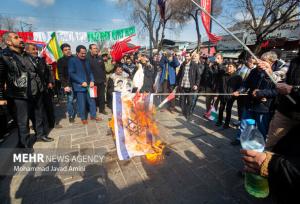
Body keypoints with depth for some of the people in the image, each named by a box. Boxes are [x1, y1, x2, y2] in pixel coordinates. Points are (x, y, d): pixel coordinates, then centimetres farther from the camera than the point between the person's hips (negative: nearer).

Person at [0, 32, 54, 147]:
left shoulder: (26, 55, 14)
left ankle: (40, 135, 37)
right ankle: (25, 145, 19)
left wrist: (40, 86, 20)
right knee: (23, 122, 4)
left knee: (38, 116, 18)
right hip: (20, 95, -6)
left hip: (36, 93, 7)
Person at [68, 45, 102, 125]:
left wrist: (92, 81, -2)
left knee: (92, 101, 10)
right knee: (82, 103, 3)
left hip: (88, 85, 6)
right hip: (79, 86, -5)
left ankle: (93, 116, 25)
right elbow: (71, 74, -12)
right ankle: (83, 118, 20)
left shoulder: (86, 61, 15)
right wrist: (81, 82, -18)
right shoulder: (72, 60, -4)